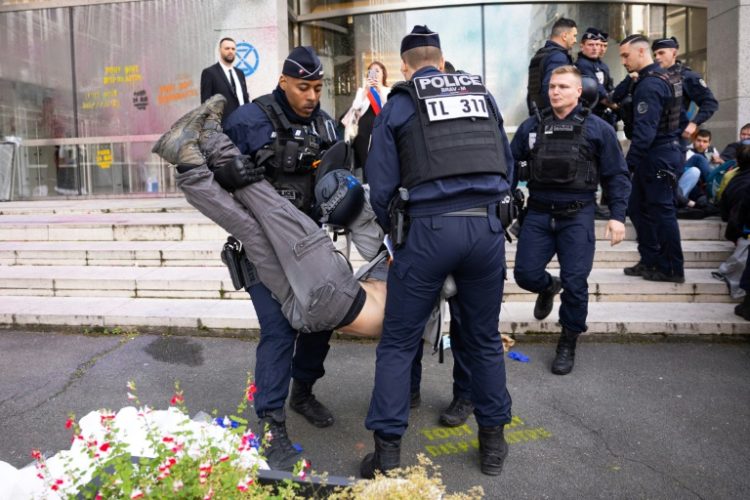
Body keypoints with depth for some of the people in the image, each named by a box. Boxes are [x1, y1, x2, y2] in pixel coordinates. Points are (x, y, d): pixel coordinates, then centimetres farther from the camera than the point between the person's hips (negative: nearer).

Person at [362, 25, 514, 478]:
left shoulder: (399, 103, 6)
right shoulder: (483, 94, 16)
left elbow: (381, 186, 2)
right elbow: (507, 164, 18)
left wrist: (395, 234, 17)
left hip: (428, 228, -3)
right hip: (488, 225, 4)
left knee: (398, 343, 9)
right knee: (485, 338, 18)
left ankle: (388, 450, 12)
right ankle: (493, 441, 29)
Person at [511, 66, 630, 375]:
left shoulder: (598, 129, 0)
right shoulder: (531, 127, 7)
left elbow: (616, 176, 1)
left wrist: (617, 216, -6)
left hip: (577, 216, -2)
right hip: (538, 213, 3)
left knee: (575, 283, -2)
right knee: (525, 274, -1)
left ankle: (568, 343, 19)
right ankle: (548, 288, 37)